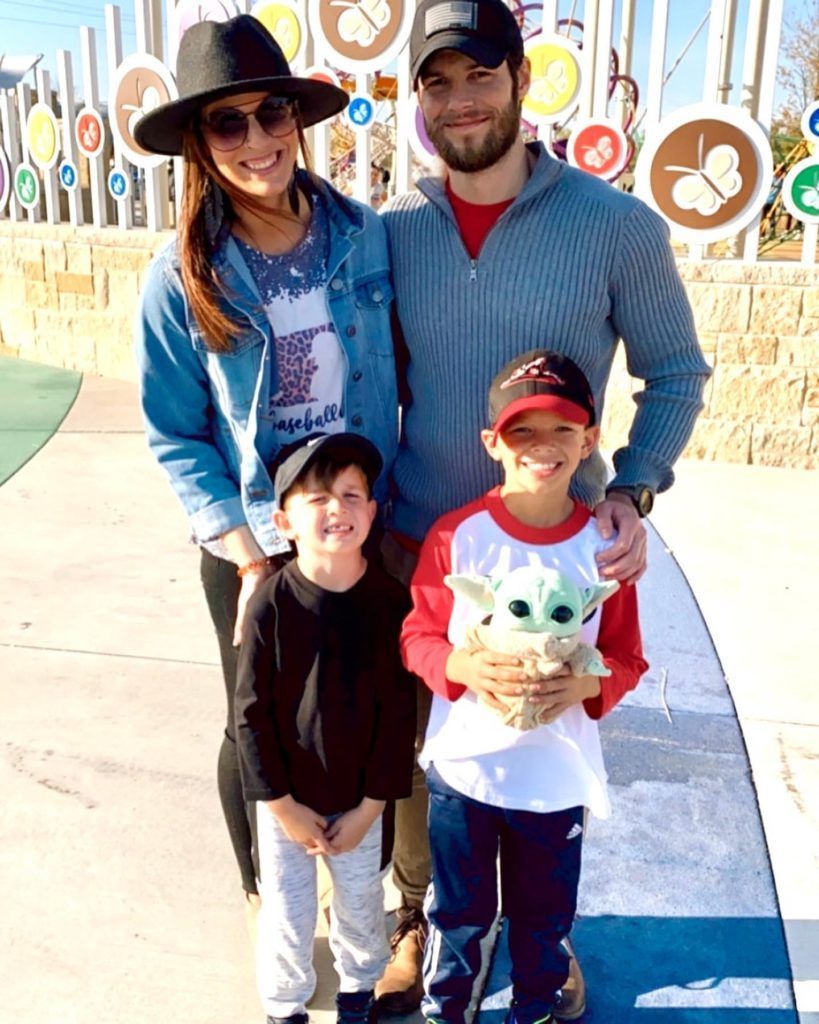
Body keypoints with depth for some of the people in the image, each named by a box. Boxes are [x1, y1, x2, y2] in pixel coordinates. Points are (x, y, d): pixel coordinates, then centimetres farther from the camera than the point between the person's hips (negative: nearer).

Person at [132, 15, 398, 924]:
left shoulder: (369, 237, -6)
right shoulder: (181, 277, -10)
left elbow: (404, 374, 3)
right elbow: (176, 438, -7)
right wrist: (253, 558, -13)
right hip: (252, 544, -1)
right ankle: (263, 890, 44)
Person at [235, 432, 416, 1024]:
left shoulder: (391, 601, -14)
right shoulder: (272, 604, -17)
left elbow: (400, 712, -9)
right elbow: (252, 713, -11)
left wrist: (371, 804, -7)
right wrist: (282, 805, -9)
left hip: (361, 800, 1)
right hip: (286, 799, -1)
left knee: (362, 906, 21)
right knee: (288, 914, 15)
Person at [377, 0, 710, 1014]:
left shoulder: (618, 226, -11)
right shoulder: (392, 231, -3)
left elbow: (675, 372, -2)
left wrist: (631, 493, -16)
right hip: (417, 542, 2)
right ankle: (419, 918, 43)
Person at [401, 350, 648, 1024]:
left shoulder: (604, 545, -9)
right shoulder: (457, 534, -12)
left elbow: (626, 659, -1)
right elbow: (419, 636, -5)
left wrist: (584, 684, -22)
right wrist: (469, 669, -24)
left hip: (558, 774, 1)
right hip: (464, 765, -1)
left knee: (544, 914, 21)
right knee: (459, 910, 20)